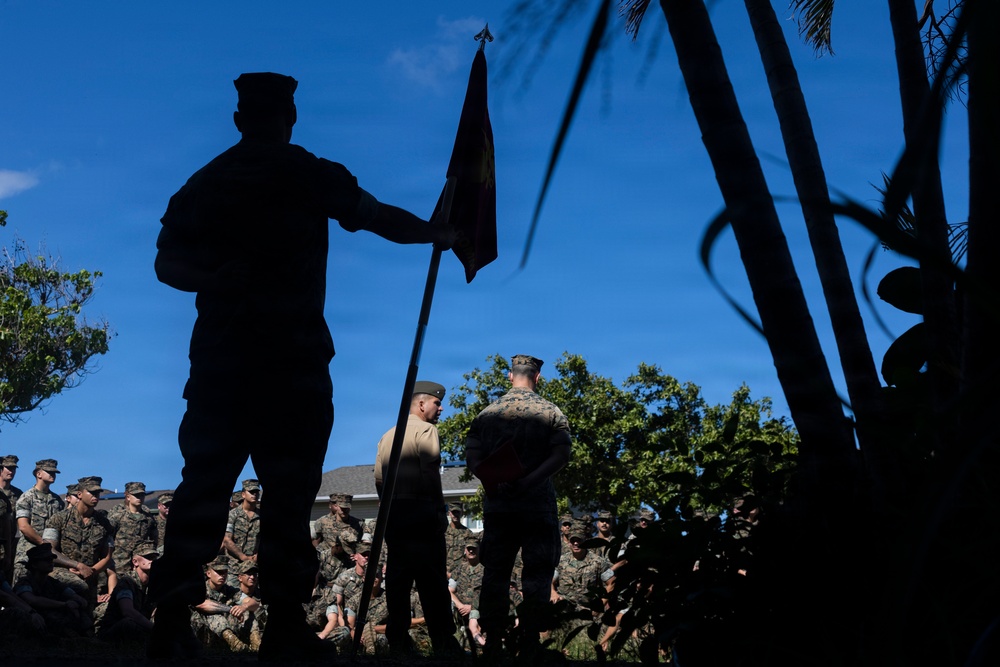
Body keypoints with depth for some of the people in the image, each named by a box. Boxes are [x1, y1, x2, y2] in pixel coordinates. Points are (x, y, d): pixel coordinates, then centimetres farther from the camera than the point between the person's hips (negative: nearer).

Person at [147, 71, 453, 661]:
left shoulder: (205, 182, 10)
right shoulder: (311, 175, 2)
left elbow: (168, 264, 3)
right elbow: (382, 219, 10)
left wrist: (214, 278, 9)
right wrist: (437, 233, 24)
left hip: (220, 356, 3)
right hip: (294, 355, -3)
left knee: (204, 482, 5)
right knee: (290, 488, 0)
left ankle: (172, 620, 1)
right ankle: (285, 625, 0)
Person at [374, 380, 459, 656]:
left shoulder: (387, 436, 19)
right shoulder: (425, 430, -4)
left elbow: (379, 479, 15)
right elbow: (431, 477, -14)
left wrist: (392, 505, 19)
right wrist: (440, 514, -10)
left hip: (393, 517, 7)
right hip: (422, 516, -7)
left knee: (397, 581, 7)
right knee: (432, 582, -8)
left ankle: (397, 641, 8)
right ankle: (444, 643, -9)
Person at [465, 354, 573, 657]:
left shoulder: (487, 413, 6)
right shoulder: (551, 413, 0)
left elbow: (472, 459, -3)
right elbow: (561, 456, -13)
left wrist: (495, 482, -11)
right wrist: (529, 481, -18)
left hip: (497, 505, 2)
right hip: (538, 505, -2)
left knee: (495, 572, 9)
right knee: (537, 573, 4)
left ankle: (492, 639, 10)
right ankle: (528, 640, 2)